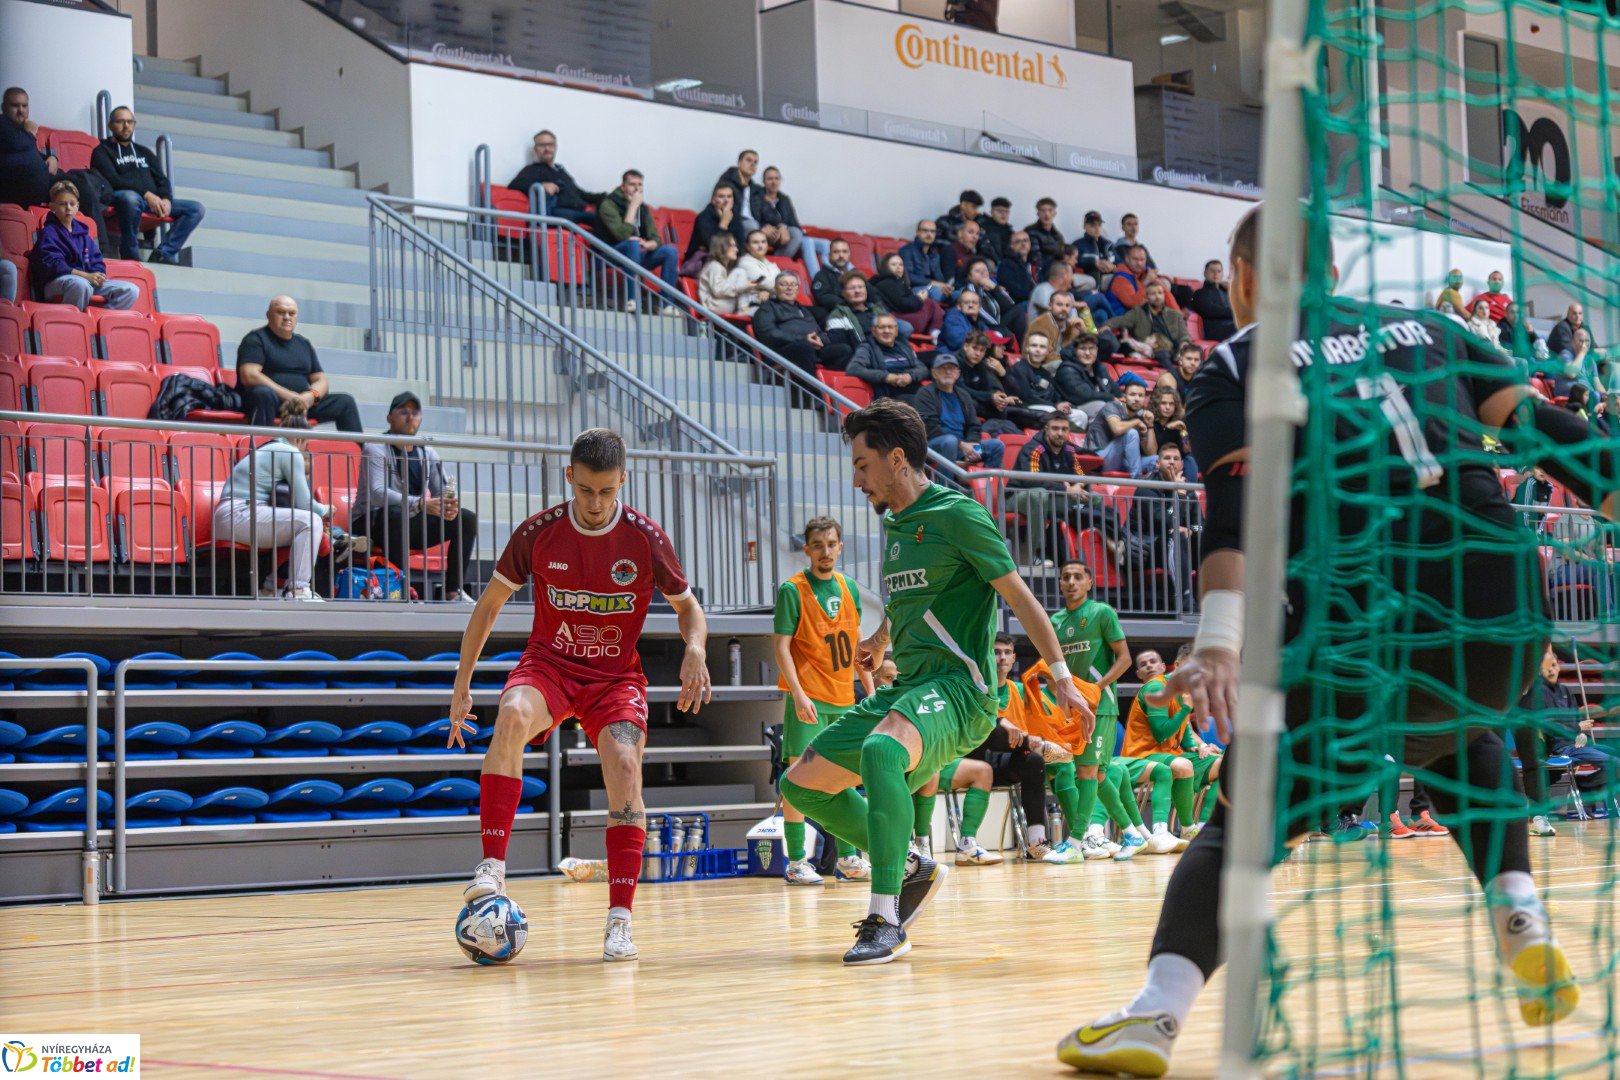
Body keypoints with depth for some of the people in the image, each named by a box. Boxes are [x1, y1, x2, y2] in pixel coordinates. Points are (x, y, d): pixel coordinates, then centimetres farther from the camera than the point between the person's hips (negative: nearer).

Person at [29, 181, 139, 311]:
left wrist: (96, 275, -7)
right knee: (80, 284, -43)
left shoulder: (82, 231, 20)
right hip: (57, 283, -7)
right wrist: (86, 276, -22)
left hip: (89, 280, 7)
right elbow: (52, 264, -15)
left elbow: (97, 262, 18)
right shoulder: (49, 233, -1)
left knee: (131, 290, -9)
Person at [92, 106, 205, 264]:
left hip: (154, 201, 6)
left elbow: (162, 180, 18)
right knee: (130, 198, -43)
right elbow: (114, 181, -7)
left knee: (196, 208, -12)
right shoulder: (102, 151, 11)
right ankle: (130, 255, -30)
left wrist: (166, 199, -6)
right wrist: (146, 194, -18)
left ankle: (163, 253, -24)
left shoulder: (144, 152, 30)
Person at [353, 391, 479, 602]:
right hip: (372, 523, -7)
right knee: (397, 513, -40)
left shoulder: (427, 453, 10)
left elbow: (444, 489, 4)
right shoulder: (376, 449, -11)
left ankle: (454, 590, -10)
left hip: (412, 524, 7)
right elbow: (377, 493, -27)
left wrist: (451, 504, -24)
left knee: (467, 518, -7)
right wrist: (420, 504, -41)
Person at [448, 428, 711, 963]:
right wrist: (461, 685, 2)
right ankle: (492, 869, -35)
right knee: (512, 716, -34)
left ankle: (620, 918, -15)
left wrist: (695, 650, -17)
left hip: (617, 675, 0)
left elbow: (687, 605, 6)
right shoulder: (538, 532, -9)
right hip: (548, 663, 0)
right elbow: (489, 605, 4)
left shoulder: (646, 538, -10)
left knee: (625, 769, -24)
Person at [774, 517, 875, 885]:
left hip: (843, 697, 6)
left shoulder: (849, 588, 11)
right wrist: (798, 694, -21)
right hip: (808, 698, -6)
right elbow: (782, 648, -11)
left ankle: (848, 858, 19)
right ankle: (796, 862, -4)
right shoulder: (792, 590, -7)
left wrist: (870, 689, 13)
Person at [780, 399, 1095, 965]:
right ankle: (910, 869, 17)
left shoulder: (956, 514, -8)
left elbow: (1020, 597, -8)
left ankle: (885, 921, -38)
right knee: (801, 784, 6)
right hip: (904, 688, 9)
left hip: (958, 685, -9)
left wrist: (1063, 681, -11)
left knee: (881, 750, -39)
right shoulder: (893, 525, 16)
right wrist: (881, 640, 49)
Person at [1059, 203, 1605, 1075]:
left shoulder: (1236, 366, 10)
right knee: (1458, 738, 35)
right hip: (1510, 621, 4)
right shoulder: (1427, 328, 21)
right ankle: (1520, 917, 15)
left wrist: (1219, 641, -19)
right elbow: (1546, 430, 13)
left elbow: (1236, 510, -8)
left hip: (1378, 630, -4)